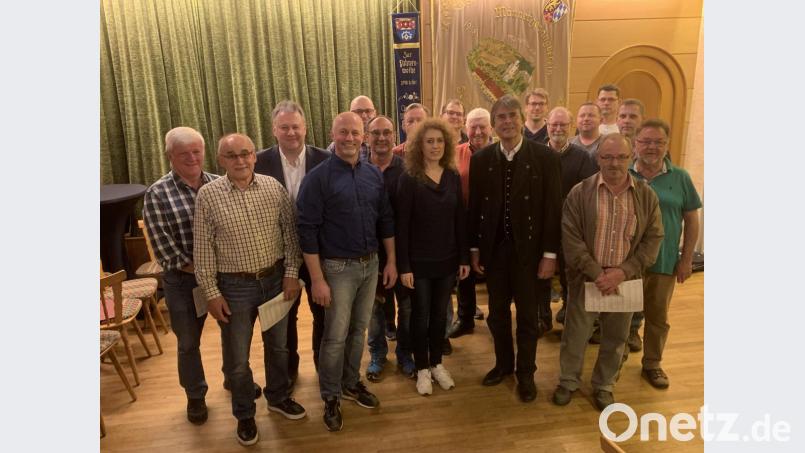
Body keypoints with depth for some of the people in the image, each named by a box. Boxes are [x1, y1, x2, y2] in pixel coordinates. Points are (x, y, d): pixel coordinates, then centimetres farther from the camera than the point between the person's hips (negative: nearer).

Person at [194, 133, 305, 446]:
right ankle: (244, 414, 35)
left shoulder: (273, 187, -5)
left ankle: (278, 397, 44)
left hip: (276, 279, 3)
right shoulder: (208, 195, -10)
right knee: (237, 357, 11)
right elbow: (203, 249, -7)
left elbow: (290, 232, 1)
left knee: (278, 344, 20)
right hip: (234, 286, -2)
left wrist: (291, 272, -3)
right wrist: (212, 293, -7)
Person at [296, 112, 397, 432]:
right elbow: (307, 230, -14)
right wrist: (317, 279, -16)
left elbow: (386, 220, 10)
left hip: (371, 263, 5)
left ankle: (351, 382, 38)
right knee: (335, 336, 5)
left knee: (359, 329, 17)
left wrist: (391, 261, 7)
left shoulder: (374, 174, 4)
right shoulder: (318, 178, -12)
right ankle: (331, 397, 26)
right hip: (338, 267, -5)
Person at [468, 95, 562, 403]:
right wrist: (474, 248, 2)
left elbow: (553, 208, -7)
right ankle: (503, 363, 38)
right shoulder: (480, 159, 0)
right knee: (497, 311, 16)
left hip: (528, 248, -2)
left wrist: (550, 253, -9)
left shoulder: (545, 157, -7)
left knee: (527, 314, 12)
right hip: (493, 248, 2)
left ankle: (526, 373, 31)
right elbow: (474, 207, 3)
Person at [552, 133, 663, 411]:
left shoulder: (646, 195, 0)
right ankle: (568, 381, 33)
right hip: (586, 279, -2)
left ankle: (603, 385, 38)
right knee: (575, 335, 10)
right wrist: (597, 274, -16)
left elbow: (653, 239, -1)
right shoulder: (580, 193, -6)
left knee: (615, 338, 15)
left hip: (625, 281, 2)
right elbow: (571, 238, -10)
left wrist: (623, 272, -13)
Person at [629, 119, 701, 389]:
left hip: (664, 263, 1)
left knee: (658, 316, 15)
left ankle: (652, 363, 34)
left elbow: (691, 220, 3)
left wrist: (686, 259, 0)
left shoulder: (680, 178, -1)